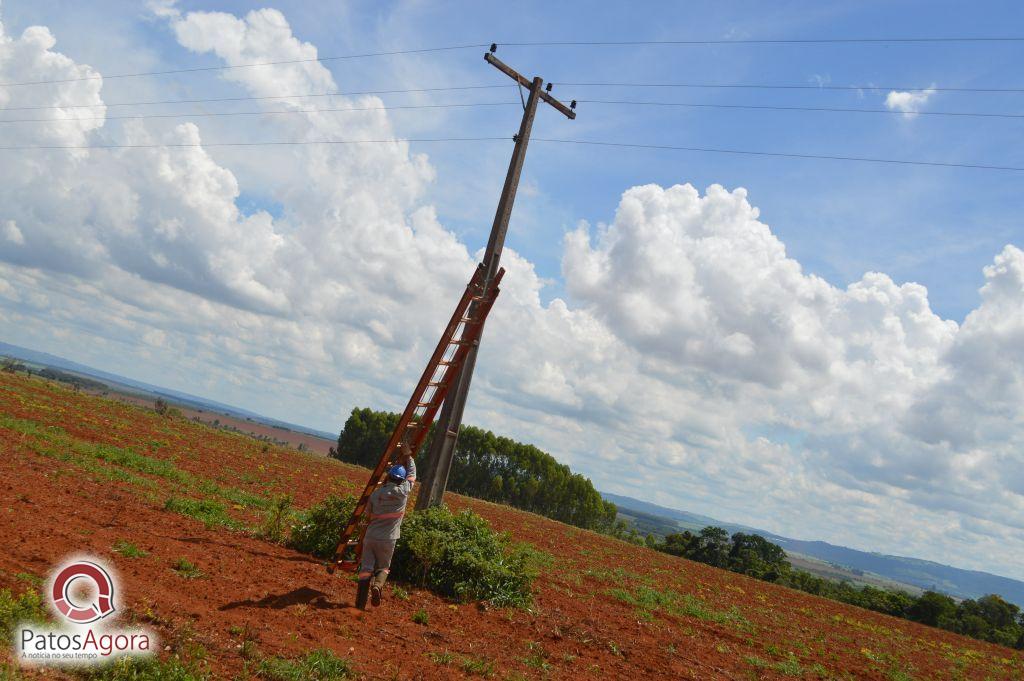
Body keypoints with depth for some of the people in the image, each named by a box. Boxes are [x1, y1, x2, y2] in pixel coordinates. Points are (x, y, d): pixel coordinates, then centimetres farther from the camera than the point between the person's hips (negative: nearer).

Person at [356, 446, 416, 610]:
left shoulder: (376, 493, 2)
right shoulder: (402, 492, -5)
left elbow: (369, 514, 12)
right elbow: (412, 474, 10)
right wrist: (407, 456, 21)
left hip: (370, 536, 2)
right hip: (387, 539, -2)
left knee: (366, 568, 4)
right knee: (383, 567, 15)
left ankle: (360, 603, -6)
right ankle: (377, 585, -16)